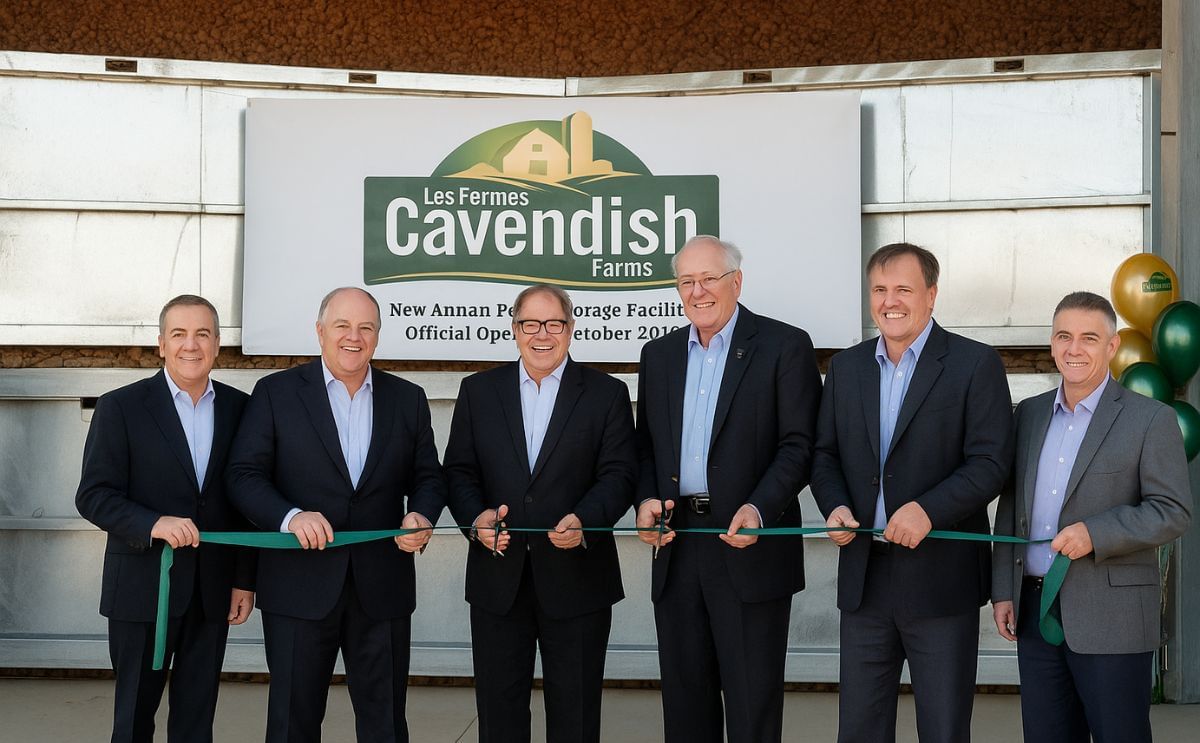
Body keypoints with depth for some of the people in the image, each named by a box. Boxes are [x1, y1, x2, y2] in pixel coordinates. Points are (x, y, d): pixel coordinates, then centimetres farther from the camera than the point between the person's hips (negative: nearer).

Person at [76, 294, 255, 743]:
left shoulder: (238, 407, 5)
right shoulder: (120, 407, -5)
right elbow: (93, 496, -9)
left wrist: (245, 579, 5)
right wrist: (153, 524, -26)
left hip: (213, 589, 3)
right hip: (143, 588, -3)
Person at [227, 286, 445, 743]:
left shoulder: (408, 399, 9)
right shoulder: (276, 393, 0)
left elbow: (427, 477, 12)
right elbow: (244, 475, -4)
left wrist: (422, 516, -10)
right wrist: (290, 517, -22)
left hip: (382, 587, 2)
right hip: (299, 586, -2)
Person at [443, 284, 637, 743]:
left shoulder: (607, 394, 2)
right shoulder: (479, 391, 8)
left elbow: (618, 474, -5)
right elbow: (459, 470, 5)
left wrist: (583, 520, -22)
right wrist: (475, 516, -14)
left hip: (576, 580, -1)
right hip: (498, 578, 2)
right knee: (498, 706, 11)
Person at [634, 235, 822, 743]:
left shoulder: (784, 347, -3)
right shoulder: (659, 355, 14)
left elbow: (799, 445, -8)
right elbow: (647, 446, 16)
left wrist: (759, 509, -21)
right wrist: (647, 499, -3)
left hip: (749, 548, -5)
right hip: (677, 548, 5)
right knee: (684, 700, 13)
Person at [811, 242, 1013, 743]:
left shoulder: (976, 365, -4)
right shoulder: (846, 367, 11)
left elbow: (990, 463, -10)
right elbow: (824, 453, 14)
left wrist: (929, 509, -22)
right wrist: (835, 504, -5)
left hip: (940, 577, -4)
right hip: (863, 575, 5)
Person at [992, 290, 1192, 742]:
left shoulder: (1151, 420, -4)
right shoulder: (1029, 414, 12)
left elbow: (1173, 511, -8)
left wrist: (1095, 533, -20)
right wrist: (1003, 591, 8)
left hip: (1109, 618, -5)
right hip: (1034, 610, 5)